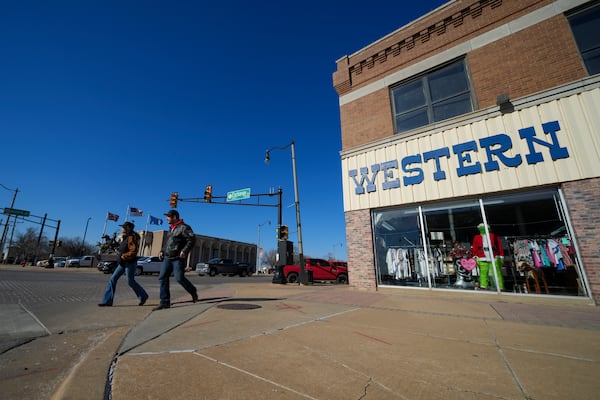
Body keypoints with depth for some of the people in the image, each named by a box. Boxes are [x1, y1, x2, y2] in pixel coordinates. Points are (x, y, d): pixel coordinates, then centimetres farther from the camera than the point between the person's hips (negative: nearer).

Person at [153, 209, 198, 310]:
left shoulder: (183, 227, -9)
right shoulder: (171, 228, 18)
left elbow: (192, 239, -19)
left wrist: (185, 250, -27)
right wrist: (162, 251, 16)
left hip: (178, 258, -8)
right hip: (167, 258, 9)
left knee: (179, 278, -9)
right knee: (162, 278, 2)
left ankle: (193, 292, 17)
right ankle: (165, 302, 9)